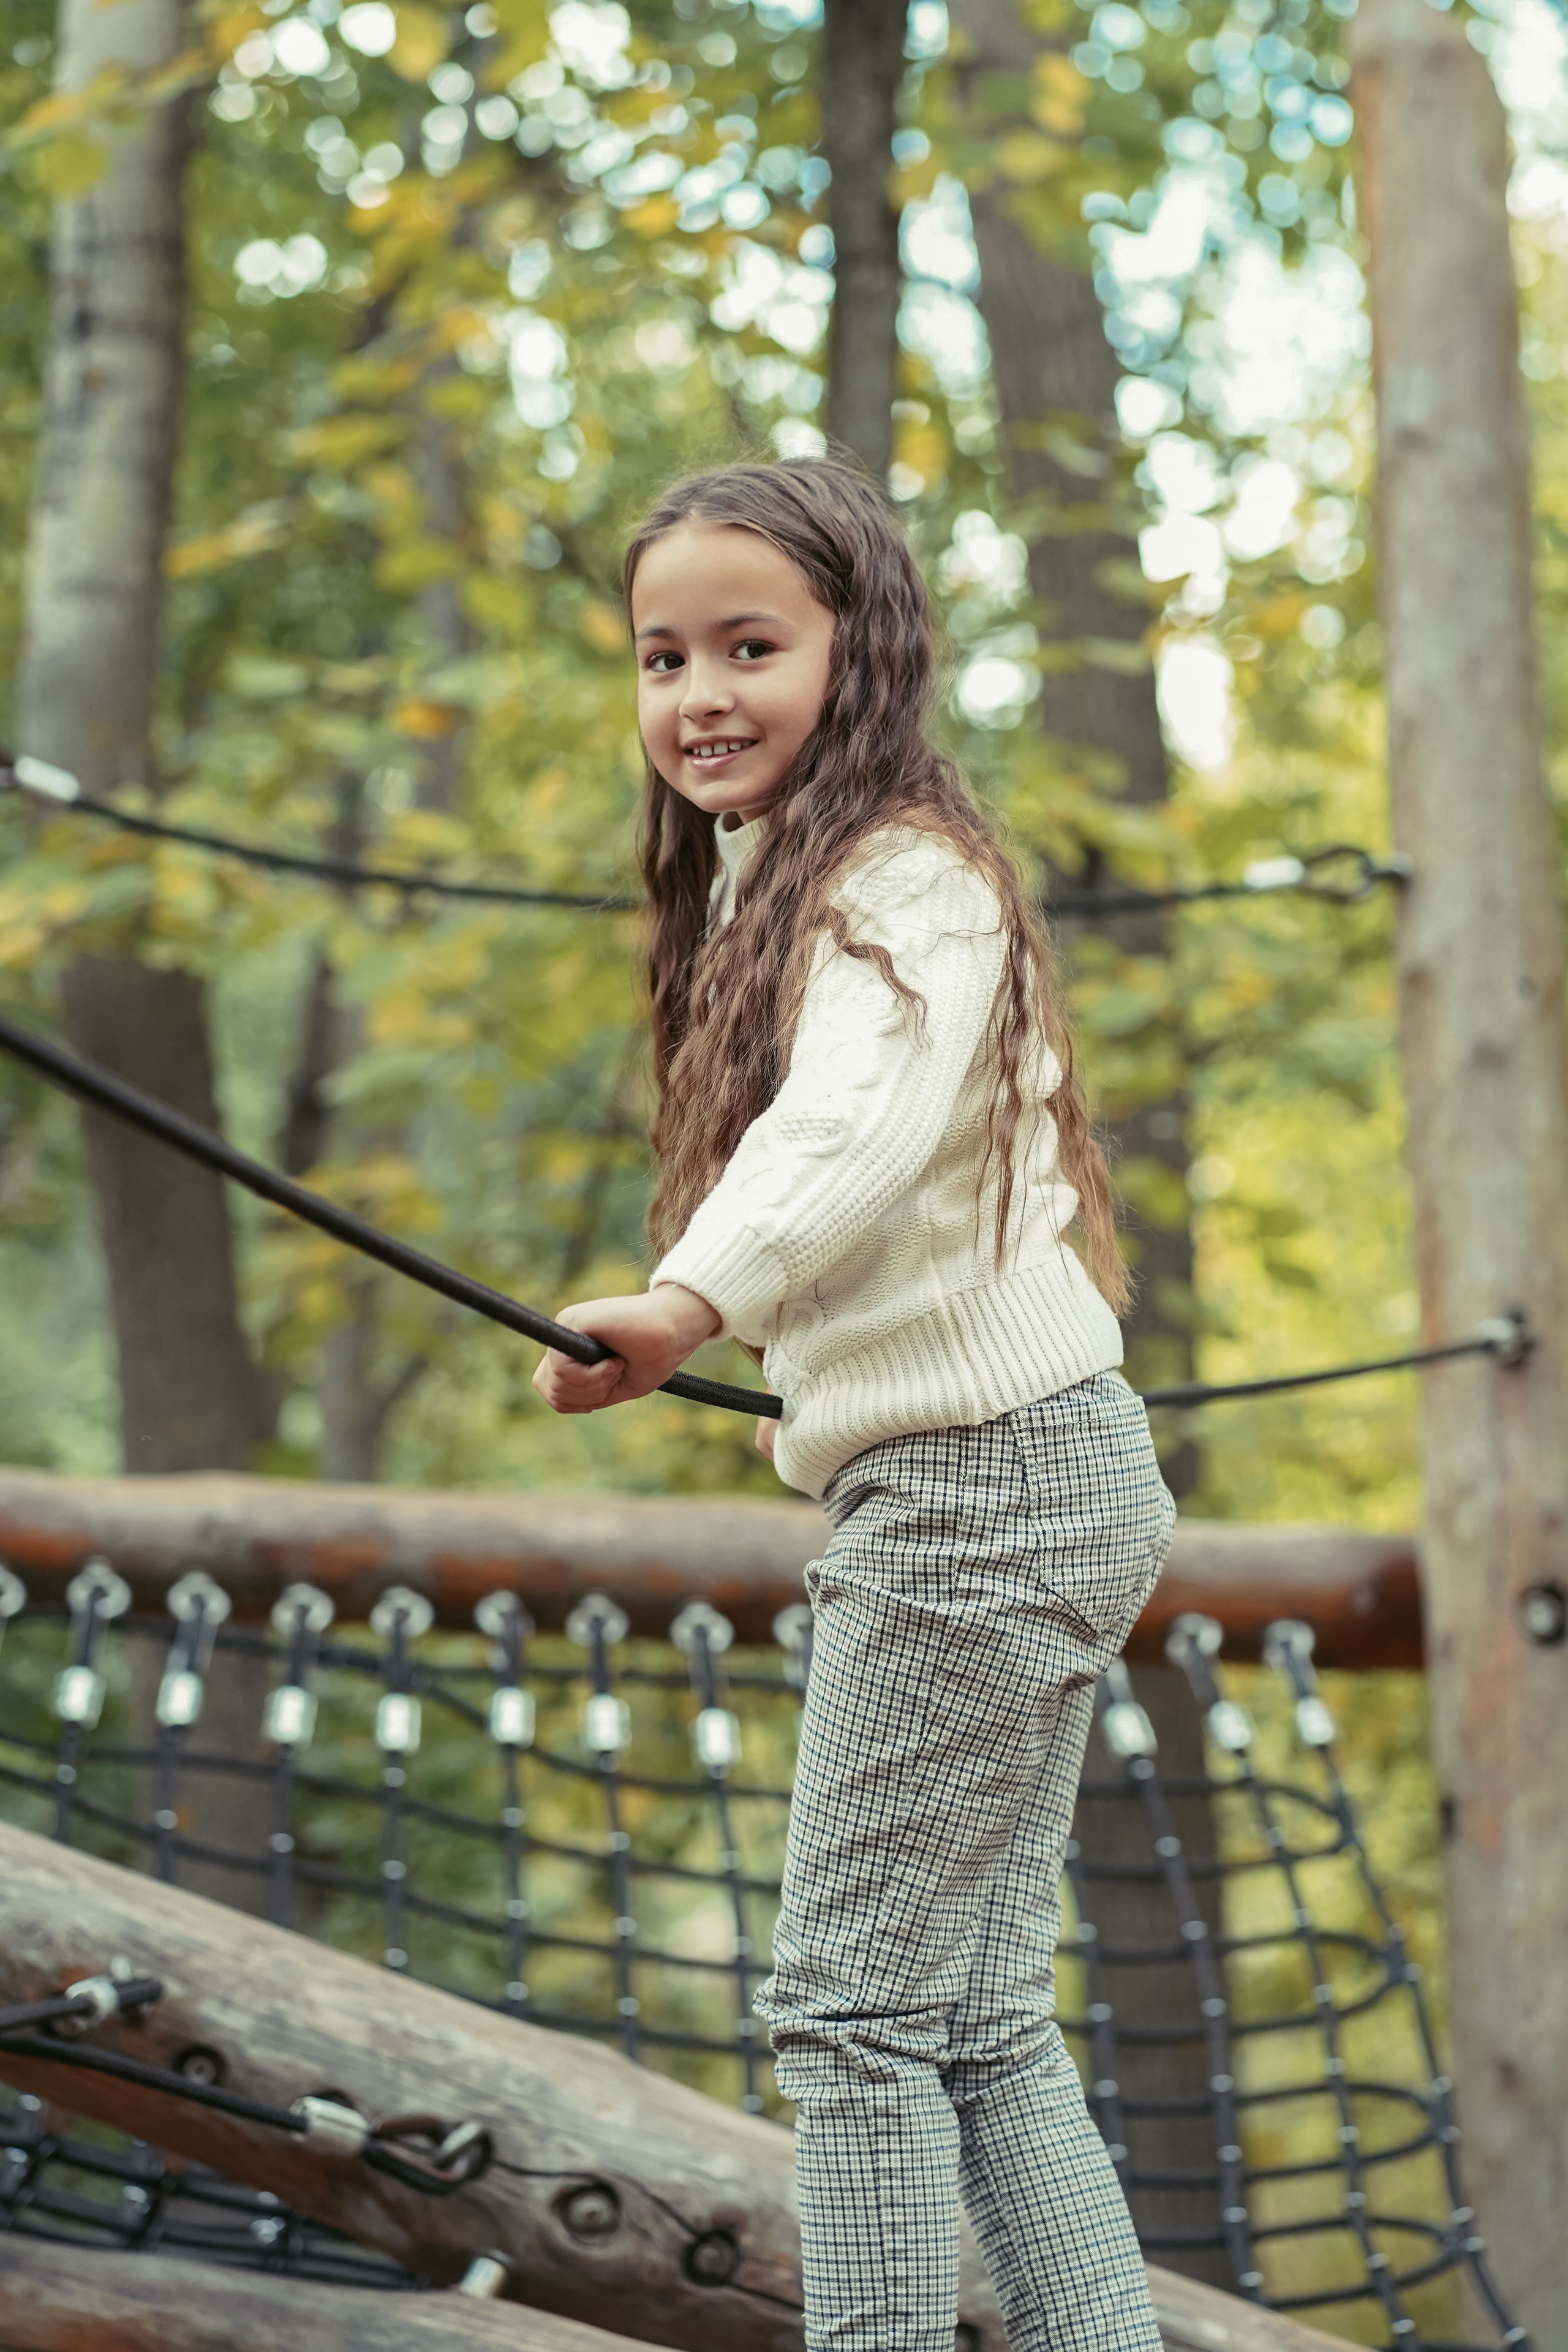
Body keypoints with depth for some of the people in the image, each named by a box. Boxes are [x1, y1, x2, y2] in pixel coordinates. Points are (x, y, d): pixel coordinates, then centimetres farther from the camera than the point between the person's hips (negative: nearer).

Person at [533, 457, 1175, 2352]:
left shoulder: (904, 879, -14)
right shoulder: (778, 887, 16)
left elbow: (859, 1124, -35)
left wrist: (692, 1298, -51)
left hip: (984, 1487, -10)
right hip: (1005, 1486, 10)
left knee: (854, 1999, -6)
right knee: (978, 2013, 13)